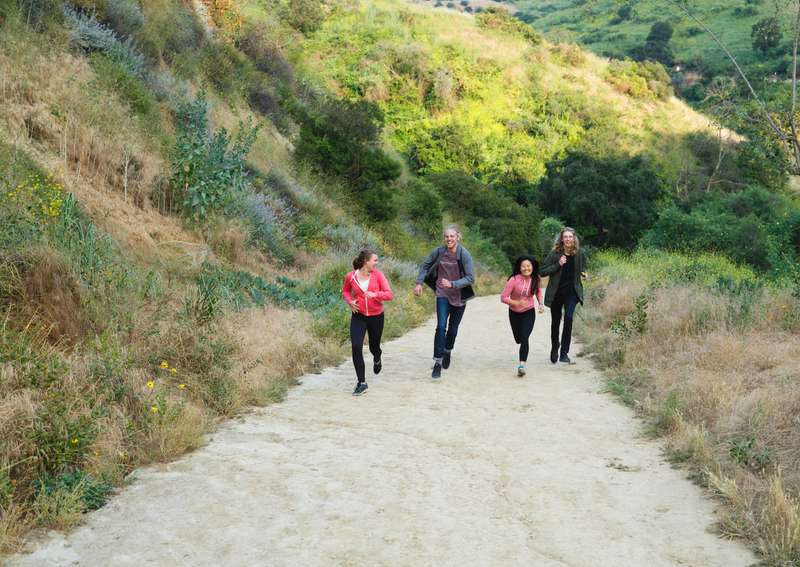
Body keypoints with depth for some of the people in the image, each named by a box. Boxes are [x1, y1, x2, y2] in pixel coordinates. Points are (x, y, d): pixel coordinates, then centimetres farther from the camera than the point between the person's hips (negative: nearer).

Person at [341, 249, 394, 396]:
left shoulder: (378, 275, -10)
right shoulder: (350, 276, -8)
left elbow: (389, 294, -13)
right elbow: (345, 290, 13)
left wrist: (375, 294, -30)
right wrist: (349, 301, -7)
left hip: (376, 317, 0)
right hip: (358, 317, 0)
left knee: (374, 347, 15)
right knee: (356, 347, -15)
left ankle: (377, 359, 56)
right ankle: (362, 383, -5)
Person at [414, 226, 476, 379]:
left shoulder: (464, 254, -16)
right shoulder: (439, 251, -8)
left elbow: (470, 278, -18)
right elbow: (425, 265, 9)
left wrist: (452, 284, -28)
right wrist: (419, 283, 0)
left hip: (459, 296, 0)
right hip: (443, 294, 0)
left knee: (453, 329, 12)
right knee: (441, 326, -16)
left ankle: (447, 351, 42)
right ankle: (438, 362, -13)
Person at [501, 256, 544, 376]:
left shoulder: (535, 279, -9)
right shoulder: (514, 280, -22)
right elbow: (503, 297, -20)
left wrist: (540, 304, -1)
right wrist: (517, 303, -33)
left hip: (529, 312, 0)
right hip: (514, 313, 0)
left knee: (524, 338, -20)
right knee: (518, 339, 17)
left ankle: (522, 365, -22)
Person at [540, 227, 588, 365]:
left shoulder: (580, 253, -2)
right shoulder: (555, 254, -9)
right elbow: (542, 271, -9)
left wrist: (583, 274, -3)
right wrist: (558, 264, -19)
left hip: (572, 292, 0)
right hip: (556, 293, 0)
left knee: (568, 318, -20)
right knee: (555, 322, 13)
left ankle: (564, 353, -13)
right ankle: (554, 348, 40)